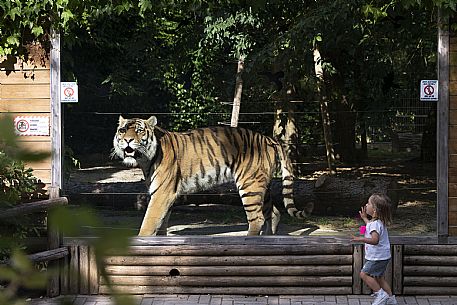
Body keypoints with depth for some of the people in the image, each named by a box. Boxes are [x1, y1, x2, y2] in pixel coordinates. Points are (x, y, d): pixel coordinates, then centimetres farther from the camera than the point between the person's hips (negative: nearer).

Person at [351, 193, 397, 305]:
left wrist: (361, 239, -50)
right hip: (382, 256, 10)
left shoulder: (375, 224, -25)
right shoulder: (378, 221, 8)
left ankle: (380, 294, -5)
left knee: (364, 274, -8)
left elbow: (375, 240, -39)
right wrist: (364, 218, 35)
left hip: (378, 257, -10)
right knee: (378, 277, 18)